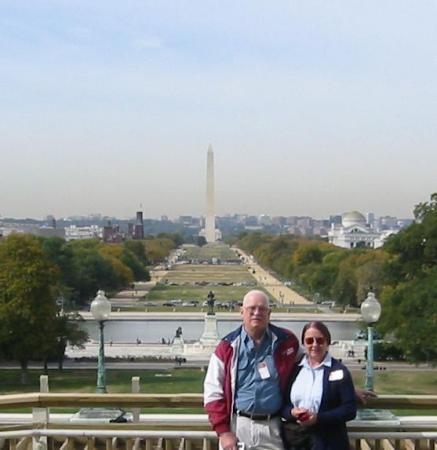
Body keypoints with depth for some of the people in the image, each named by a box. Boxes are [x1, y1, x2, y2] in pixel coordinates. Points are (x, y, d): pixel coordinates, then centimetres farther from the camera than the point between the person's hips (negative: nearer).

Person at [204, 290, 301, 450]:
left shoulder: (286, 342, 0)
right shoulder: (228, 347, -3)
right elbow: (213, 392, -2)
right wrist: (223, 431, -8)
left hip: (272, 426, 1)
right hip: (237, 425, -1)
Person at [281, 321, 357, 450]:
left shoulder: (339, 371, -3)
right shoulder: (294, 368, 7)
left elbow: (350, 409, -7)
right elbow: (282, 403, 10)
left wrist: (318, 418, -18)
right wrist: (291, 412, -12)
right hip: (293, 439, 3)